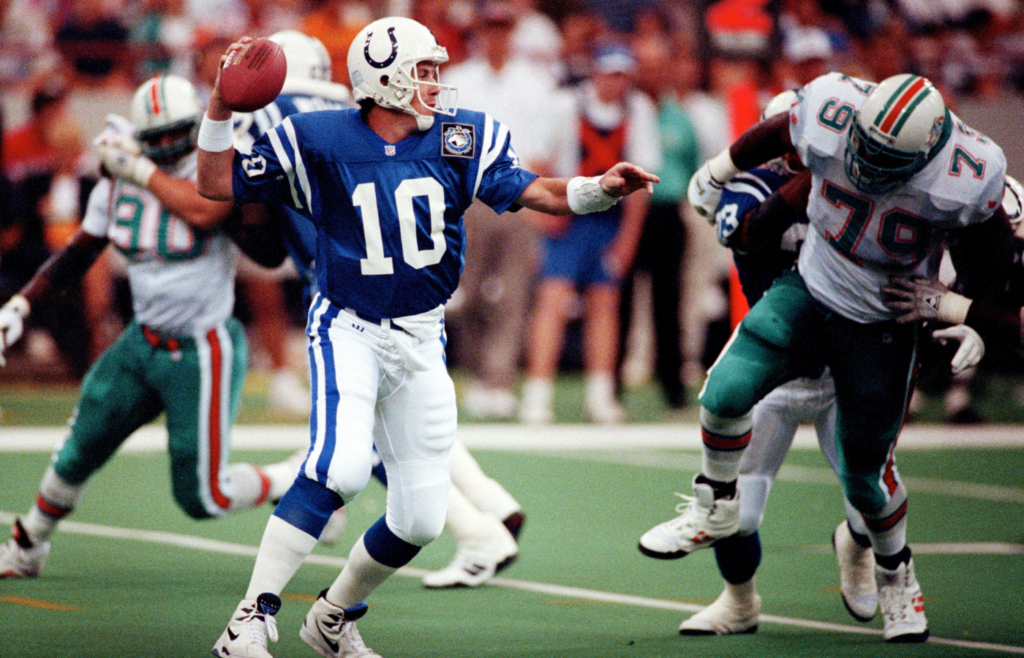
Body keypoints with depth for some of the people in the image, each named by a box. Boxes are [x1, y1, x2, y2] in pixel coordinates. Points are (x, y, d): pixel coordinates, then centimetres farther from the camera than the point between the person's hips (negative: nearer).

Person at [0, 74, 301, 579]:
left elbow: (203, 212, -38)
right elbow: (79, 253, 14)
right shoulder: (120, 179, 3)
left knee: (202, 497, -3)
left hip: (202, 352, -6)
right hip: (143, 343, 6)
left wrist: (143, 172, -26)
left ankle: (296, 483, 21)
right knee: (79, 451, 8)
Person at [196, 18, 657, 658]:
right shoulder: (321, 142, -9)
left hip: (421, 340, 5)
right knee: (339, 467, -30)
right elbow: (217, 184, -4)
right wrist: (222, 105, -16)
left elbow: (532, 192, -6)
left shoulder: (459, 137, 0)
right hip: (348, 332, -5)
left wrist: (600, 189, -23)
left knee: (422, 518, 5)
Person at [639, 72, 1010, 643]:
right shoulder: (831, 116, -24)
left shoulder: (966, 181, -28)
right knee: (726, 392, -16)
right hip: (810, 291, 2)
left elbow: (996, 245, -6)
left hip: (882, 326, -2)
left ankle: (897, 579, 32)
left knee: (865, 472, 3)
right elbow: (773, 135, 0)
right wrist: (718, 172, 16)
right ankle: (715, 510, 12)